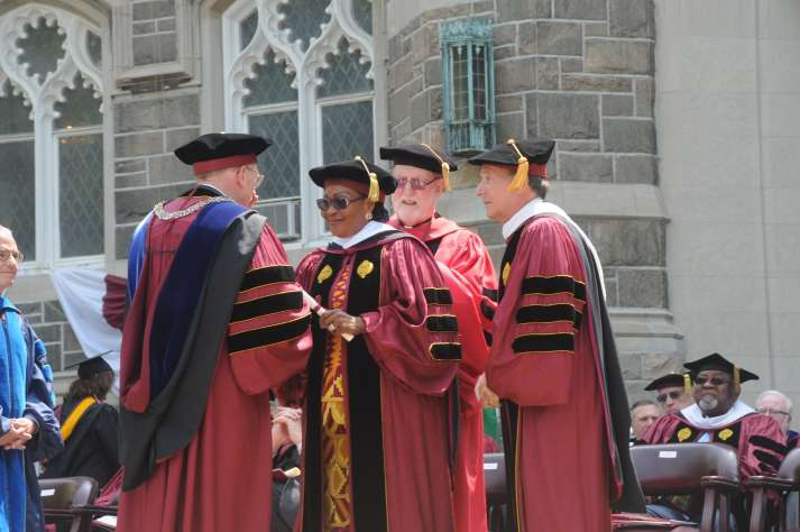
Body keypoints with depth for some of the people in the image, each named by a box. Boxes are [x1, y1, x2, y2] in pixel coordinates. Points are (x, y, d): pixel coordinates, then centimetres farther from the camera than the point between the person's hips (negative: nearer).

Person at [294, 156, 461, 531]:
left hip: (386, 414, -6)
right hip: (329, 413, 6)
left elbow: (428, 322, -11)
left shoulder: (400, 253, -3)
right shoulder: (317, 265, 16)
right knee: (331, 498, 4)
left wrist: (362, 324, -17)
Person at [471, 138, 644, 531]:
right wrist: (496, 371, 15)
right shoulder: (528, 235, 19)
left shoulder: (544, 235, -13)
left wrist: (497, 375, -13)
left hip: (552, 410, -10)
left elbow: (547, 325, -20)